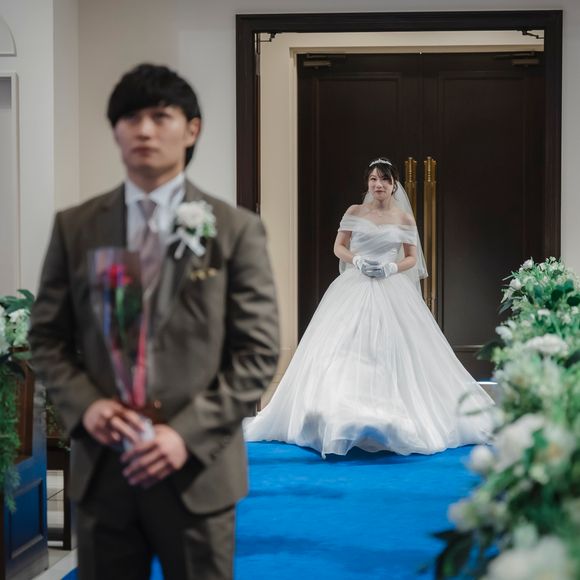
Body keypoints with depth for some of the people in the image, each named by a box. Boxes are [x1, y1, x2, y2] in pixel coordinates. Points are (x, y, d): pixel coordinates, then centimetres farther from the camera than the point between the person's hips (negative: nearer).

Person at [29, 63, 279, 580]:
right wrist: (84, 405, -10)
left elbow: (258, 353, -4)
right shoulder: (75, 227, 6)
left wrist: (188, 433, -14)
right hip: (100, 465, 2)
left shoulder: (236, 230, -1)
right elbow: (47, 338, 9)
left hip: (197, 466, -2)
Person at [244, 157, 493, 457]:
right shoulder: (354, 212, 6)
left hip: (391, 292, 0)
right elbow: (339, 247, 9)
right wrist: (357, 260, -10)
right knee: (345, 351, -7)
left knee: (393, 352, -7)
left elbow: (412, 258, 9)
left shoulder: (404, 218, 5)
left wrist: (391, 268, -10)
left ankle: (391, 420, 2)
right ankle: (343, 419, -3)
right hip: (355, 289, 0)